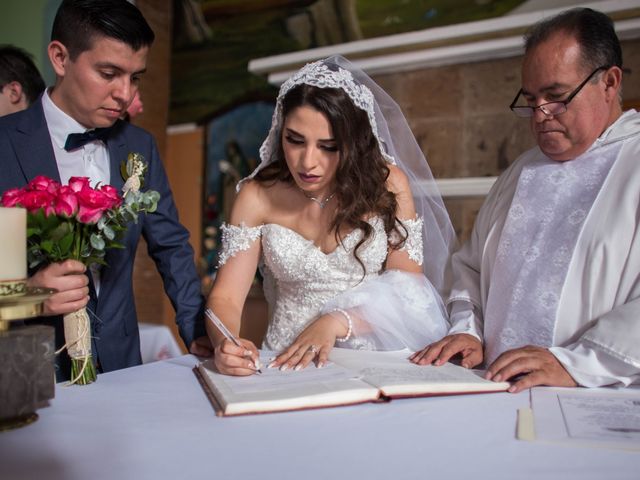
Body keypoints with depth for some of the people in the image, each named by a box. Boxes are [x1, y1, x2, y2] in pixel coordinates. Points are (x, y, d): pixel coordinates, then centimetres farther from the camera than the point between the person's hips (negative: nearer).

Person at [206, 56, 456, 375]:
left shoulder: (387, 185, -5)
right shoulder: (258, 196, -2)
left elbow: (409, 296, -5)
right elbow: (225, 297, -4)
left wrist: (337, 322, -20)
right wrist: (224, 345, -25)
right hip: (288, 365, 1)